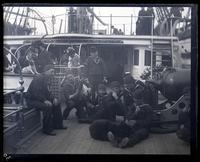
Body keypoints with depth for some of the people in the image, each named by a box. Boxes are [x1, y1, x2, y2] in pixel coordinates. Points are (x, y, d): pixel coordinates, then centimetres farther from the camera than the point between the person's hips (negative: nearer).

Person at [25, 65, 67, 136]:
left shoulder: (46, 80, 11)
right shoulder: (38, 79, -20)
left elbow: (47, 92, 15)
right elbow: (36, 93, -27)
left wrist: (53, 99, -2)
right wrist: (44, 100, -32)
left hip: (40, 99, 10)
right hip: (32, 100, -10)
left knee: (56, 103, 5)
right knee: (48, 106, -31)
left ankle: (57, 124, 14)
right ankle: (47, 129, -20)